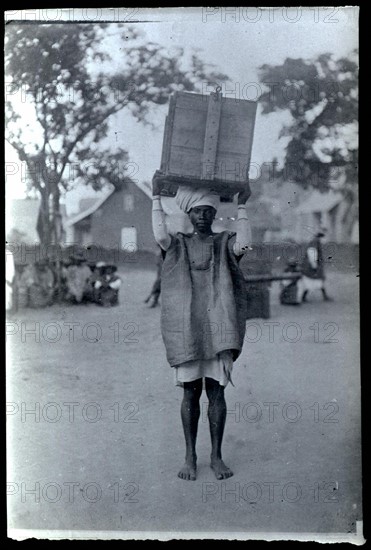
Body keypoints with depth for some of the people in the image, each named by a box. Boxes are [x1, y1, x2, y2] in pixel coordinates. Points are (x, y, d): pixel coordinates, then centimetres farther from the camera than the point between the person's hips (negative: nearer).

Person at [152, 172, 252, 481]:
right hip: (186, 326, 0)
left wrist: (242, 205, -8)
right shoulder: (178, 244, 9)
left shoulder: (224, 243, 8)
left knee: (216, 391, 2)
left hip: (219, 326, 0)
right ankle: (190, 457, 13)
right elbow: (161, 236, -13)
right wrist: (157, 197, -7)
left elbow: (243, 244, -14)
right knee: (190, 392, 4)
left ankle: (217, 456, 12)